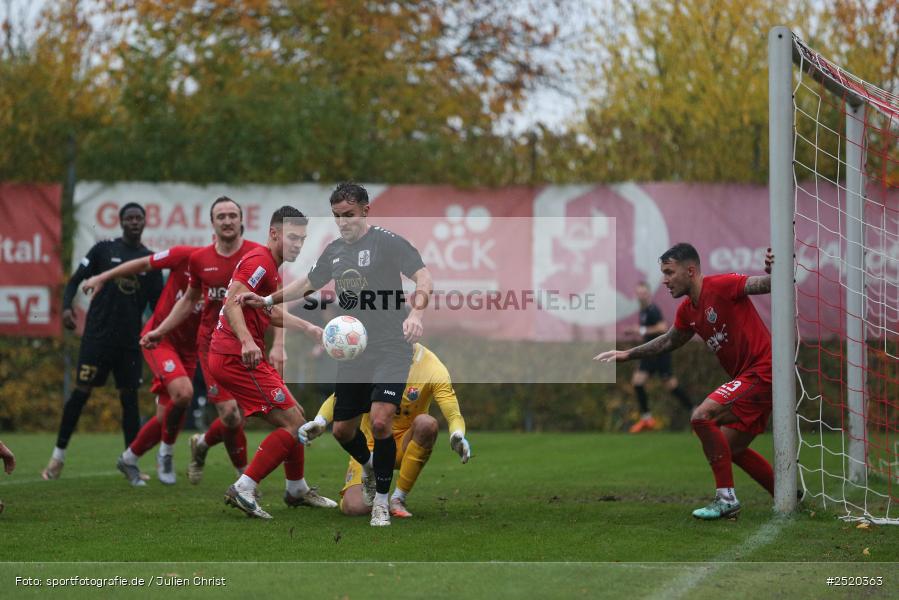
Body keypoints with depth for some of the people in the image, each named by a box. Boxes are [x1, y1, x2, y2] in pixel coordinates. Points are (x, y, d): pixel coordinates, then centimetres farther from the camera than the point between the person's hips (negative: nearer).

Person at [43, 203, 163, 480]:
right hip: (98, 334, -2)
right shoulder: (104, 249, 2)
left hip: (130, 340, 3)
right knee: (81, 391, -6)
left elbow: (156, 304, 13)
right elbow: (76, 279, 3)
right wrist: (67, 306, -14)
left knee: (129, 396, 3)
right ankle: (58, 455, 3)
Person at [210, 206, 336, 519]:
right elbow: (232, 302, -26)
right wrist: (246, 341, -39)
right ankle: (243, 490, -14)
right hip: (237, 358, -11)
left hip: (244, 355, 11)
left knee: (296, 416, 20)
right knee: (293, 424, -12)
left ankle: (297, 490, 32)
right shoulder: (259, 261, -14)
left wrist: (310, 329, 27)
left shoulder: (272, 267, 19)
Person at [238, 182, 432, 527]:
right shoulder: (334, 251, 12)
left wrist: (416, 313, -36)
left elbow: (423, 277, -18)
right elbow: (308, 284, 28)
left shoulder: (387, 242, -9)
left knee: (380, 422, -22)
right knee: (342, 430, 10)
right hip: (352, 354, 7)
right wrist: (267, 300, 19)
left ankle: (381, 500, -4)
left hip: (391, 350, -7)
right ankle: (369, 467, 44)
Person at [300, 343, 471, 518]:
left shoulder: (433, 368, -13)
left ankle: (398, 499, -18)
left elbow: (454, 416, -15)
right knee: (354, 507, -25)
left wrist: (457, 436, -39)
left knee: (427, 423, -36)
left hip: (405, 444, 0)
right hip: (371, 443, 0)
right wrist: (319, 421, -20)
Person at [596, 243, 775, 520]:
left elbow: (763, 285, -24)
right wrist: (627, 354, 28)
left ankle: (726, 497, -15)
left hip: (762, 370, -10)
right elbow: (669, 341, 29)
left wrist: (772, 273, -47)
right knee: (731, 447, 17)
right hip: (746, 375, 10)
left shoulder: (721, 286, -15)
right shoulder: (687, 311, 12)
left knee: (702, 416, -21)